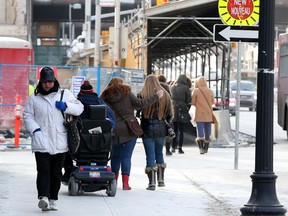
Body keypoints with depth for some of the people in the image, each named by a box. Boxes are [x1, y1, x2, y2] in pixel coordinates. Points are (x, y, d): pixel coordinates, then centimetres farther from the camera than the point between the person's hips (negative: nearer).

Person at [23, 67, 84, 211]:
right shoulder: (34, 98, 8)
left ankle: (52, 200, 13)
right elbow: (27, 116, 9)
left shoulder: (65, 94, 11)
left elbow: (79, 109, 12)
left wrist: (66, 106, -6)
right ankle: (43, 197, -26)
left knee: (56, 172, 5)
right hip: (41, 141, -2)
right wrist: (35, 129, -7)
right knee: (43, 170, -15)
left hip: (59, 142, 2)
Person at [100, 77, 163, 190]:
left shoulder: (106, 97, 6)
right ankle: (125, 183, -6)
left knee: (115, 156, 15)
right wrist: (156, 96, -5)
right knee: (126, 156, -1)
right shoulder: (127, 93, -2)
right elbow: (140, 103, -10)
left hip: (113, 132, 2)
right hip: (128, 130, -2)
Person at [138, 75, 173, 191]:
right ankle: (161, 180, 23)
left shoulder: (142, 95, -9)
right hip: (161, 129, 3)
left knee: (150, 155, 0)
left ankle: (152, 182, -2)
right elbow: (170, 114, 5)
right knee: (159, 153, 19)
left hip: (147, 129, -3)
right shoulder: (165, 95, 2)